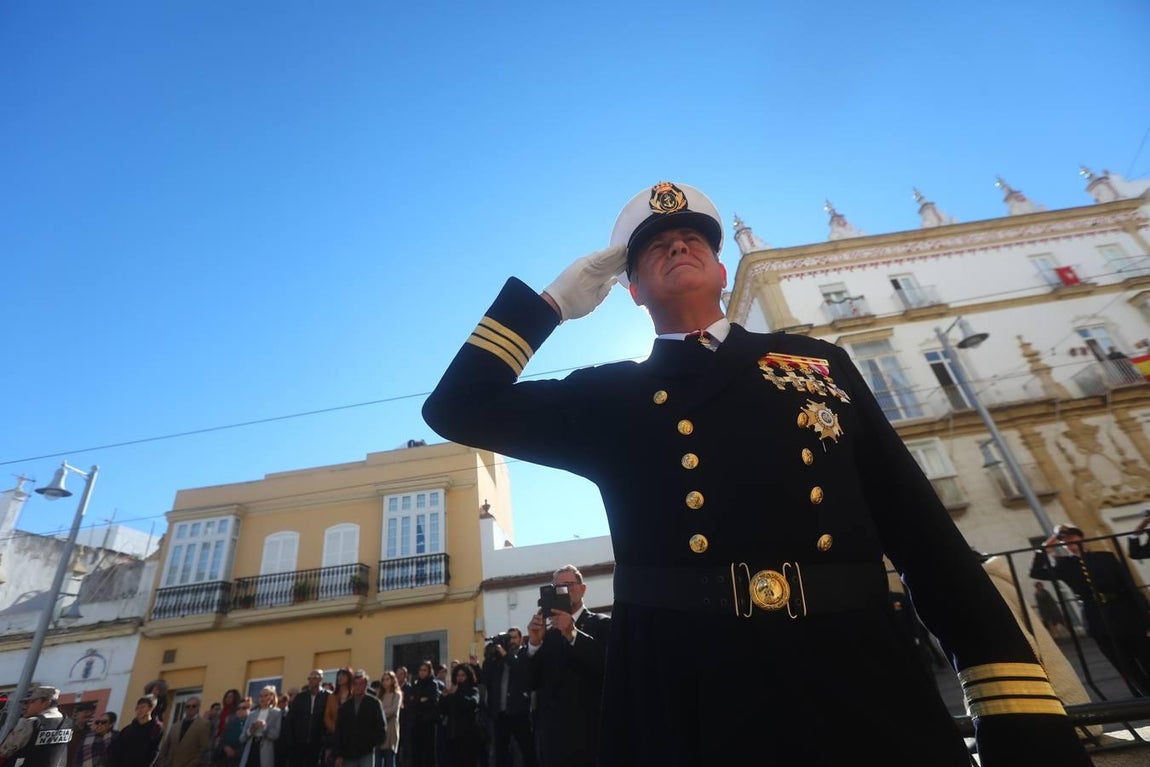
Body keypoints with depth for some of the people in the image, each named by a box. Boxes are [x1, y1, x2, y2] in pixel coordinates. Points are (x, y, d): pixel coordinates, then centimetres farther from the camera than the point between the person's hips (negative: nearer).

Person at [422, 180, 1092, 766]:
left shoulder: (819, 361, 10)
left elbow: (923, 527, 6)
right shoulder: (609, 396, 7)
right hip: (691, 711, 0)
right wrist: (553, 301, 3)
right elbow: (458, 409, 6)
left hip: (870, 695, 2)